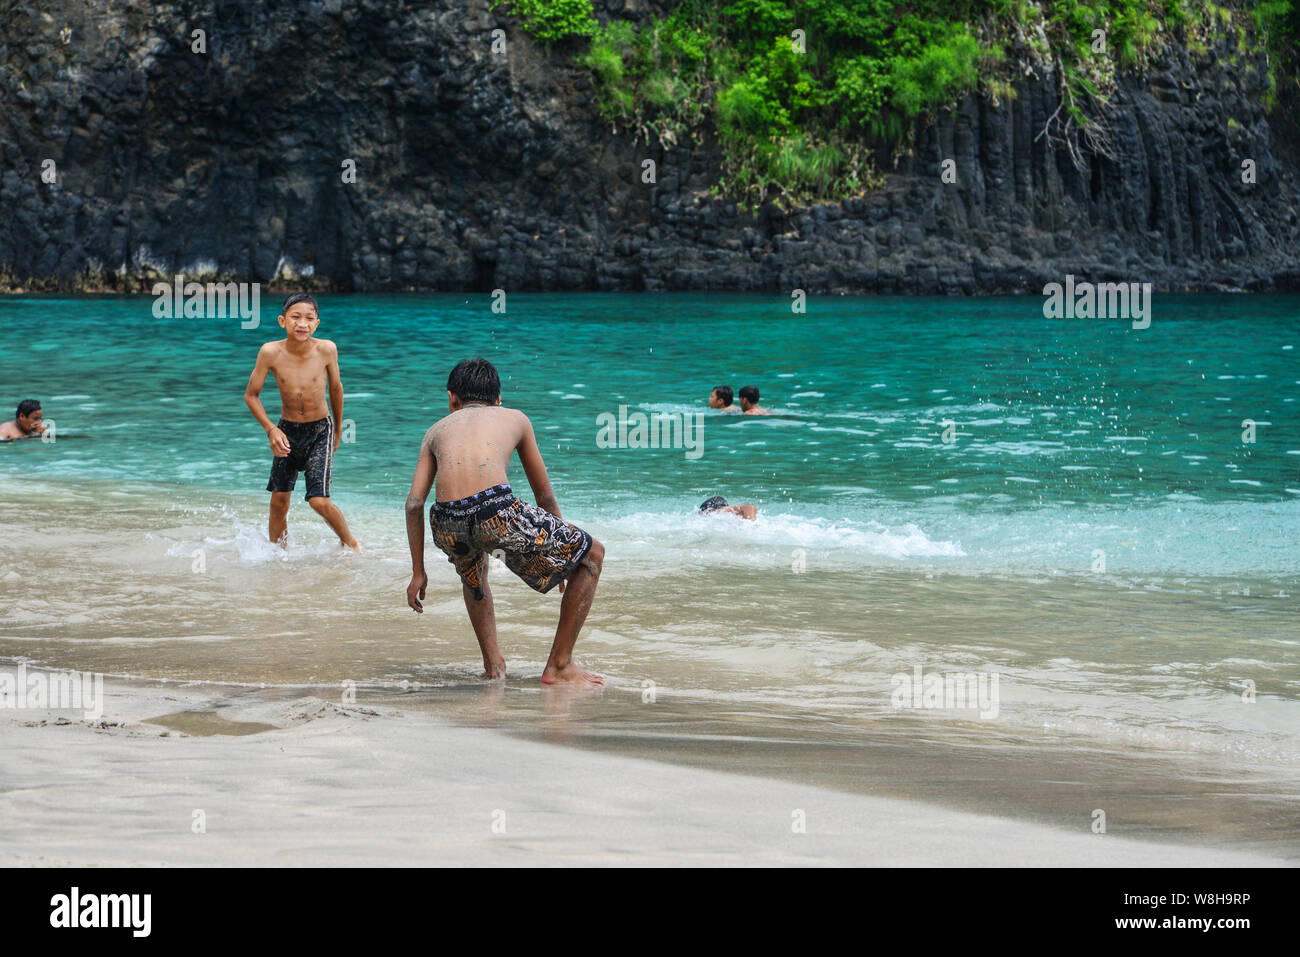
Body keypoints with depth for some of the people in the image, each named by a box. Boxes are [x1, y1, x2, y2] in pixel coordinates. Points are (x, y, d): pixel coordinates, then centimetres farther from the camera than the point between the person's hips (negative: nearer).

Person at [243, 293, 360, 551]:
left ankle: (350, 544, 14)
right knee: (279, 500, 8)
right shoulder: (270, 352, -17)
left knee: (319, 501, -12)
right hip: (287, 431, 2)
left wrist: (338, 430, 12)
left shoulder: (327, 350, -17)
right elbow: (251, 395, -6)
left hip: (320, 432, -2)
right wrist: (271, 429, -17)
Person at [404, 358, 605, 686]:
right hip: (497, 511, -3)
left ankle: (492, 663, 30)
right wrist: (563, 553, 45)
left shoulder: (437, 429, 30)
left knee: (472, 570, 41)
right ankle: (559, 666, 17)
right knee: (591, 555, 17)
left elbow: (414, 503, 21)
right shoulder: (515, 419, 28)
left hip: (448, 524, 4)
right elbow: (544, 495, 33)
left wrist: (418, 572, 28)